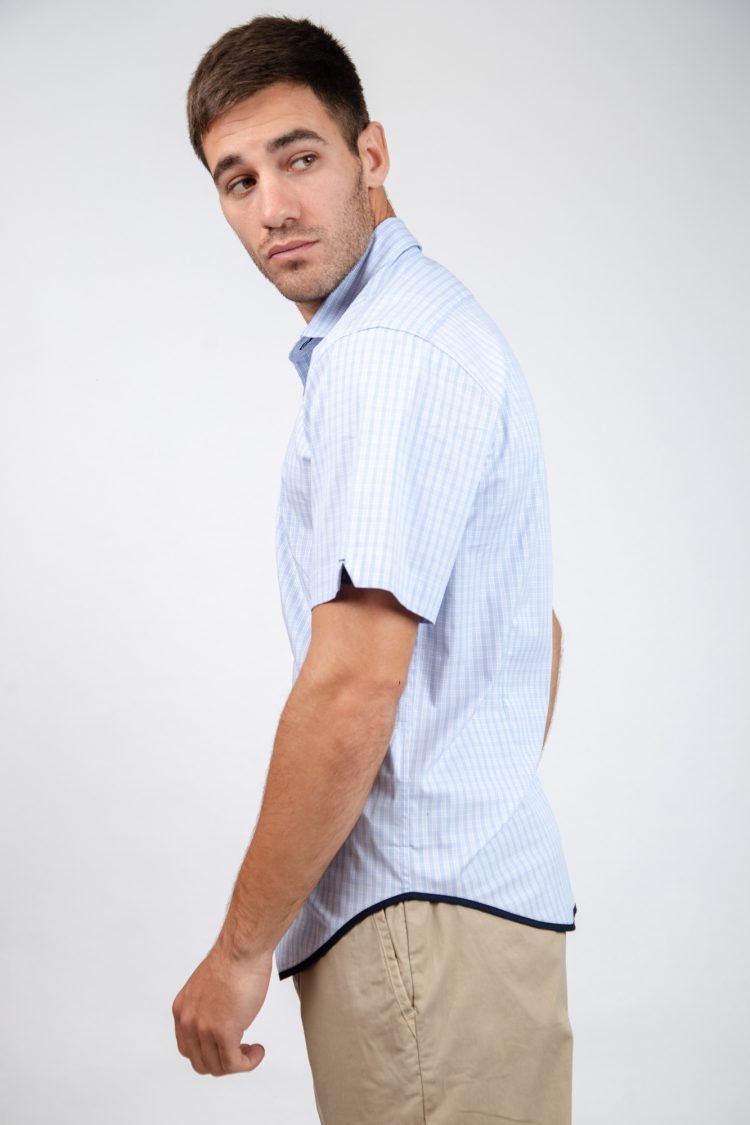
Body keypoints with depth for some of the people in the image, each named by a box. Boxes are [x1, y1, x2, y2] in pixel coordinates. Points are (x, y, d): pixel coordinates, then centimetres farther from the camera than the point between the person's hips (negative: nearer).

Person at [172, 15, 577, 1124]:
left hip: (422, 919, -10)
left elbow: (353, 687, -22)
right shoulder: (441, 323, 18)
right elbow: (537, 638, 23)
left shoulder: (388, 347, -16)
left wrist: (240, 949, -14)